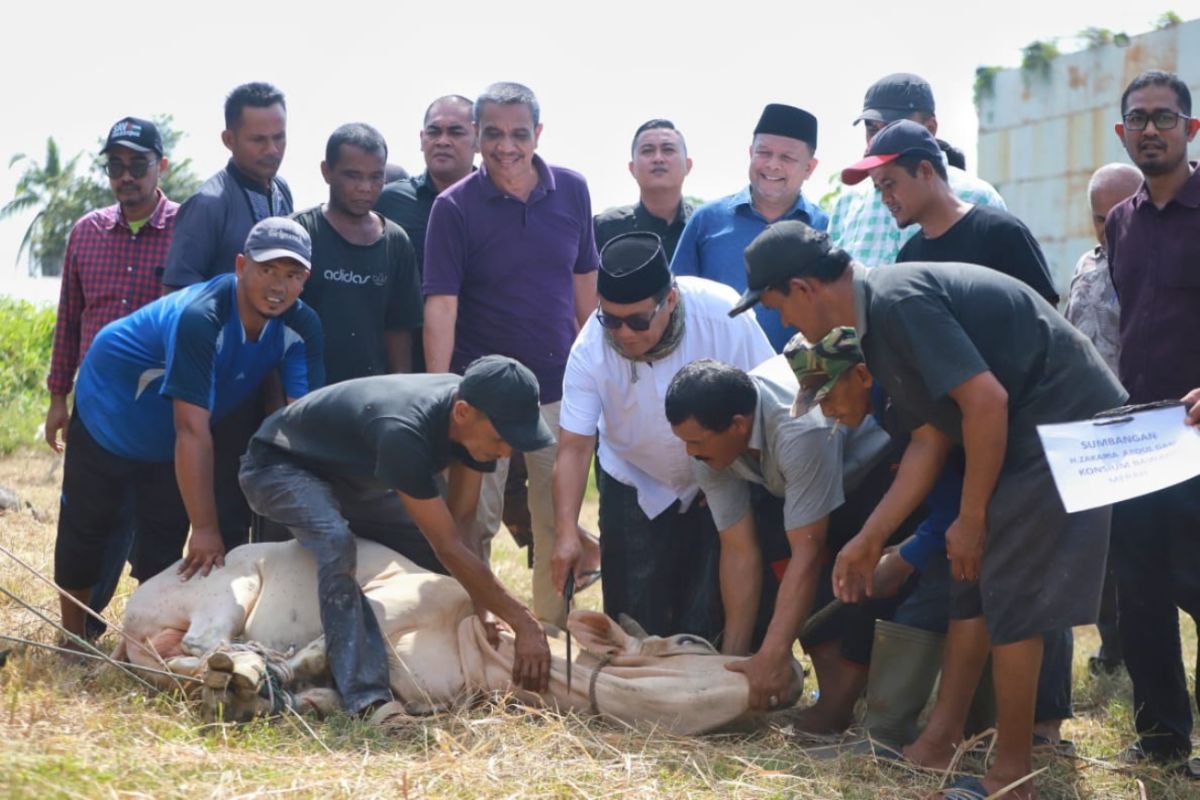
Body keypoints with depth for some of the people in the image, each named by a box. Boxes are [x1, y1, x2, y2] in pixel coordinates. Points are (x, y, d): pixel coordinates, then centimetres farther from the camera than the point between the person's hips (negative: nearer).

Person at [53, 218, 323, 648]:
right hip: (109, 416, -4)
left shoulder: (302, 327, -22)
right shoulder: (200, 318, -40)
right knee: (85, 528, 11)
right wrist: (206, 528, -39)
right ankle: (73, 638, 28)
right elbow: (192, 430, -40)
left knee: (165, 546, 10)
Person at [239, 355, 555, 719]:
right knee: (336, 542, -37)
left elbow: (460, 524, -13)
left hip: (354, 476, 9)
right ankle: (367, 697, -40)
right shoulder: (403, 432, -42)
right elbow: (449, 547, -38)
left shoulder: (477, 414, -18)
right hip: (280, 466, -9)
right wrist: (524, 624, -34)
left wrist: (486, 609, -25)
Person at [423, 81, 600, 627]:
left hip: (558, 387, 3)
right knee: (474, 523, 3)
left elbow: (585, 281, 10)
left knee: (559, 520, 10)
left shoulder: (572, 191, 1)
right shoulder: (454, 208, -9)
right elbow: (441, 306, -13)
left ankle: (553, 628, 23)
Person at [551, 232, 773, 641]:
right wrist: (566, 533, -34)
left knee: (710, 624, 0)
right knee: (636, 626, 2)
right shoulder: (591, 349, -23)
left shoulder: (722, 313, -27)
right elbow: (574, 447, -22)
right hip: (636, 491, 1)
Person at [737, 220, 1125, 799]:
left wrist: (971, 518, -15)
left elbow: (986, 400, -24)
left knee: (1010, 595, -6)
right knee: (973, 584, 12)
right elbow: (928, 442, 15)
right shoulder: (880, 318, 12)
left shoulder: (897, 301, -20)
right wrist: (870, 538, 16)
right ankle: (940, 743, 19)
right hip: (1026, 435, 10)